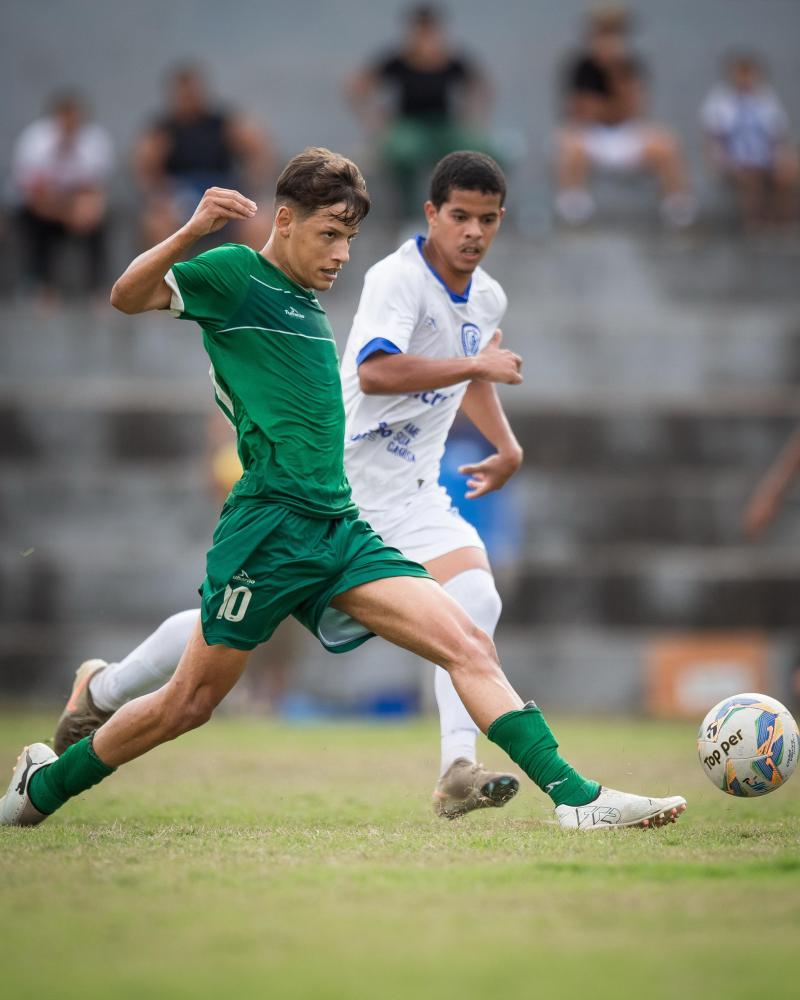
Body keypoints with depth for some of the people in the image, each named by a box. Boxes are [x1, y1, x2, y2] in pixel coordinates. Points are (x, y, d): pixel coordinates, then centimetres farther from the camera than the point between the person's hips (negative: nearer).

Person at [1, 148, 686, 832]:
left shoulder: (309, 305, 21)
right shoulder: (236, 274, -2)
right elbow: (128, 297, -18)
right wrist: (191, 233, -32)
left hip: (340, 530, 7)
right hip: (270, 525, -7)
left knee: (470, 647, -8)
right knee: (191, 701, 2)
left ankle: (577, 796, -14)